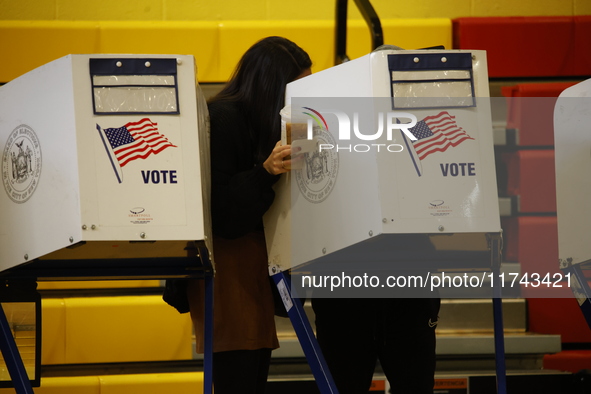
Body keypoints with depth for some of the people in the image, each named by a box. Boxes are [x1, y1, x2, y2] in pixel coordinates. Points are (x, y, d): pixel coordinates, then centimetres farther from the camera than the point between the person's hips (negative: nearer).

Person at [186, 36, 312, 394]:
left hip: (258, 263, 9)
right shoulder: (224, 118, -11)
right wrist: (265, 172, -28)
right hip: (228, 261, -9)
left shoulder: (265, 121, 14)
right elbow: (220, 208, -18)